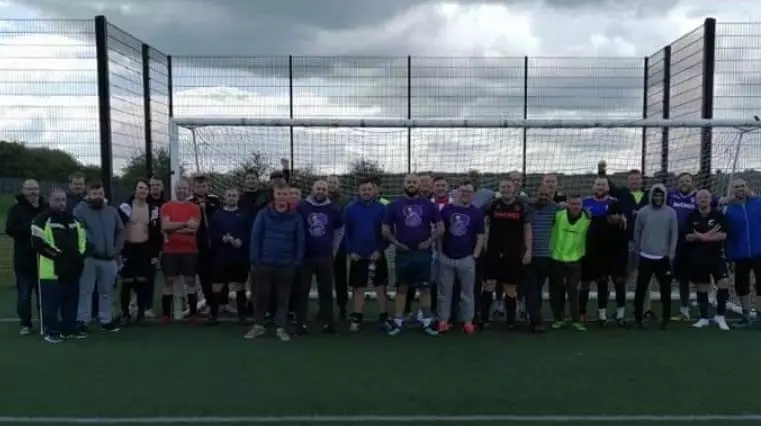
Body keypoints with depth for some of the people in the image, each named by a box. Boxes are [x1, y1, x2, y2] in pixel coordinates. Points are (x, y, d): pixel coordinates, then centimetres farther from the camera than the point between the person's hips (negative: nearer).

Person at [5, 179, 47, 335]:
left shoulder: (47, 208, 4)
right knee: (24, 294, 6)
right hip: (24, 260, -1)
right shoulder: (16, 209, 0)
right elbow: (10, 230, -11)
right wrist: (29, 228, -22)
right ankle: (25, 323, 18)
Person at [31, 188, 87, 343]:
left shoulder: (73, 219, 15)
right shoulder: (42, 219, -8)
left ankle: (70, 328, 24)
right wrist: (58, 255, -17)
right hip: (51, 270, -7)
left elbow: (83, 238, 21)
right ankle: (50, 331, 10)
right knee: (51, 302, 0)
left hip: (72, 269, 7)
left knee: (71, 300, 14)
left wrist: (80, 255, 5)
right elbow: (38, 242, -16)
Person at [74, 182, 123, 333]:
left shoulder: (112, 211, 12)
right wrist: (84, 249, -19)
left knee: (107, 291, 13)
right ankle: (82, 320, 8)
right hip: (88, 258, -4)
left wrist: (117, 250, 4)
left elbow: (120, 231, 14)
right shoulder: (80, 210, -4)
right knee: (85, 290, -1)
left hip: (109, 258, 5)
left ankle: (106, 319, 23)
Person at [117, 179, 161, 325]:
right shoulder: (125, 207, -5)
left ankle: (141, 313, 13)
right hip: (128, 248, -2)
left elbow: (157, 233, 7)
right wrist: (119, 250, -12)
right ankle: (125, 314, 10)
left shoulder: (153, 209, 5)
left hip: (145, 249, 2)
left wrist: (155, 253, 3)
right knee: (127, 282, 0)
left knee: (143, 282, 4)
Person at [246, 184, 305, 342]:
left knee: (283, 297, 8)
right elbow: (255, 237, -2)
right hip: (264, 263, 0)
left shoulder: (296, 217, -1)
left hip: (287, 265, 0)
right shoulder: (263, 214, -2)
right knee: (262, 295, 9)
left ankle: (281, 328, 18)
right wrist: (255, 259, -6)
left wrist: (297, 262, -3)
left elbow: (300, 241, 2)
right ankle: (259, 325, 23)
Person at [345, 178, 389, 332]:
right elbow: (346, 232, 2)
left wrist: (380, 250, -10)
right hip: (357, 255, 1)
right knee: (358, 288, 8)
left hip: (376, 255, 0)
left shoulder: (381, 208, -3)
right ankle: (357, 318, 17)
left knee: (380, 287, 7)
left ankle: (383, 317, 17)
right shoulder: (350, 208, -1)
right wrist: (350, 251, -6)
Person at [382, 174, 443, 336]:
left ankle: (427, 321, 13)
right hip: (403, 253, 0)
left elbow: (440, 227, 5)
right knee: (402, 287, 7)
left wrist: (429, 241, -7)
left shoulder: (428, 204, 2)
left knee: (425, 287, 4)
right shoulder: (394, 205, 1)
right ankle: (398, 321, 14)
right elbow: (385, 229, 4)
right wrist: (396, 243, -8)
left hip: (423, 252, 0)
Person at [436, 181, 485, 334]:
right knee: (445, 292, 8)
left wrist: (475, 256, -4)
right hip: (446, 257, 1)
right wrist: (439, 251, 0)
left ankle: (468, 321, 17)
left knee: (467, 292, 8)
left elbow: (480, 237, 2)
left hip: (466, 259, -1)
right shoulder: (446, 209, 2)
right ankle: (443, 321, 15)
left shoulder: (477, 212, 1)